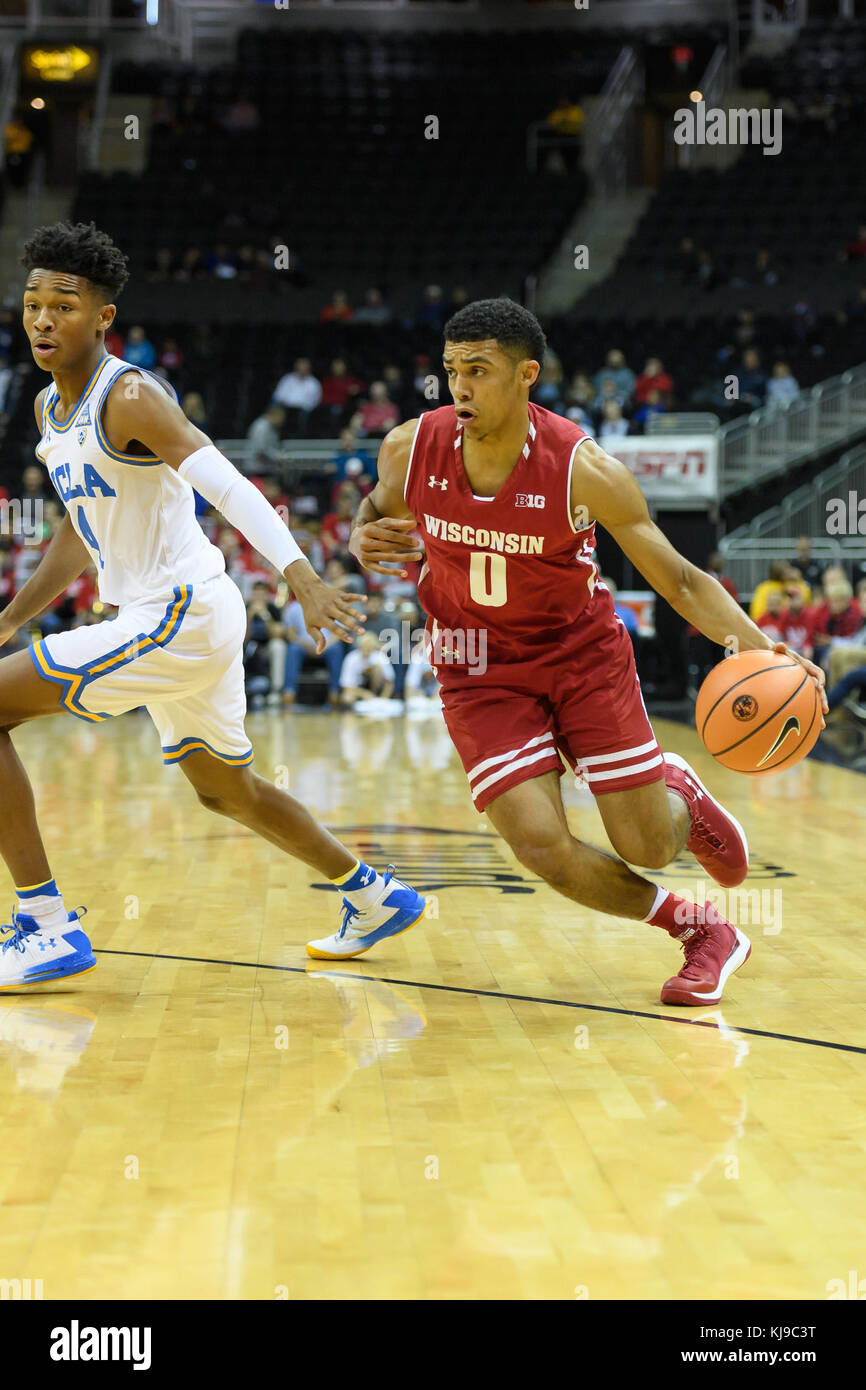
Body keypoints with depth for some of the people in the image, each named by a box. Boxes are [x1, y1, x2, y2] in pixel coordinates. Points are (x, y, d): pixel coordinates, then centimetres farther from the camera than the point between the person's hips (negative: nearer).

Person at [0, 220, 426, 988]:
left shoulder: (129, 397, -16)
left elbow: (230, 486, -28)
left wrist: (302, 577, -41)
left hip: (183, 616, -10)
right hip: (177, 619, 10)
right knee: (227, 791, 24)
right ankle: (375, 896, 40)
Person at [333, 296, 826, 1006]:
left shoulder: (585, 470, -23)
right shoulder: (411, 449, -15)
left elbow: (681, 580, -16)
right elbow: (380, 506, 11)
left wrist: (762, 650, -32)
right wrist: (363, 536, -14)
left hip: (584, 654, -1)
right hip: (480, 670, 1)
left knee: (648, 847, -1)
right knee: (544, 848, -16)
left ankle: (677, 790, 41)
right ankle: (700, 929, 12)